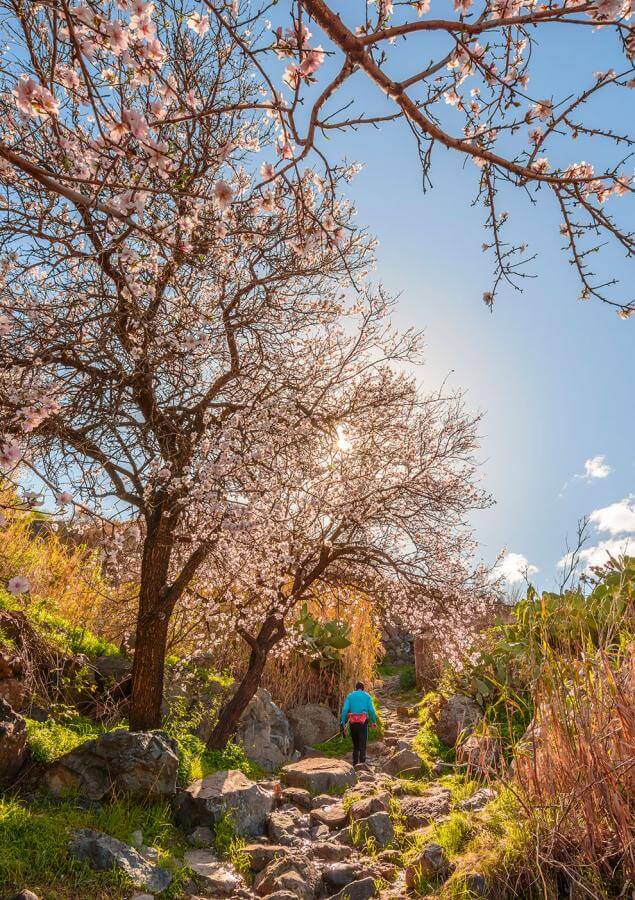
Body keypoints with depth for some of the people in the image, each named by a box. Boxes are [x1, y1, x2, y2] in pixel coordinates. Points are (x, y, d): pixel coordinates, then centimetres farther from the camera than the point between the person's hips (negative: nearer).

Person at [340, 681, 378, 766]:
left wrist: (343, 723, 0)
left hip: (352, 722, 2)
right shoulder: (367, 696, 9)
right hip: (363, 721, -2)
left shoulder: (350, 696, 12)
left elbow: (344, 710, 0)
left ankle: (355, 764, 16)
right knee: (363, 745, 1)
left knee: (355, 745, 17)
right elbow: (371, 710, -3)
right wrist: (374, 722, 7)